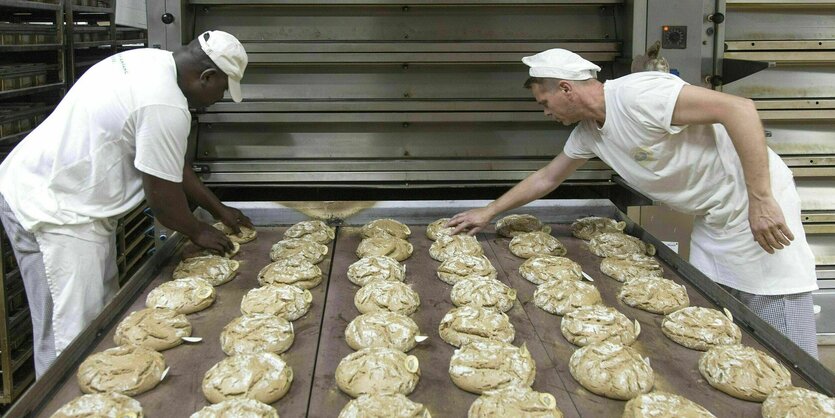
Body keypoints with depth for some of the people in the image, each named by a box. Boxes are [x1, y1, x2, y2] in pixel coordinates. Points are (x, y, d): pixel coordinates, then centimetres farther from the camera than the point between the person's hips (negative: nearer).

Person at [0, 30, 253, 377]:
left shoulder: (151, 62, 7)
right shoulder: (165, 106, -24)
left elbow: (170, 166, 17)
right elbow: (162, 196, -14)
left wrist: (219, 209, 21)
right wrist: (198, 232, 5)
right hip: (54, 210, -10)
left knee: (103, 318, 15)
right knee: (74, 336, -5)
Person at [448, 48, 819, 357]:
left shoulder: (637, 95, -23)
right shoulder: (587, 132, 6)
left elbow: (739, 108, -28)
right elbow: (547, 178, 21)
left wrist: (761, 201, -27)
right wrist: (488, 212, 23)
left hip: (757, 207, -9)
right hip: (712, 219, 9)